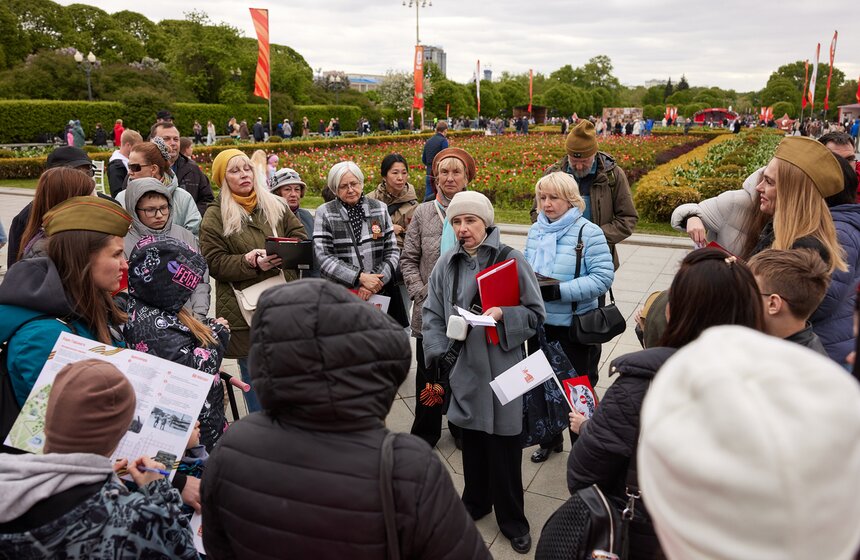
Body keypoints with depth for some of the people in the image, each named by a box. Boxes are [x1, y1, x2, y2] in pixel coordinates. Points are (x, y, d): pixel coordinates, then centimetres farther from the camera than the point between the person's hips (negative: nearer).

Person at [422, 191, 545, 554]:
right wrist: (439, 355, -5)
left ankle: (511, 519, 24)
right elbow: (433, 315, 6)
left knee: (504, 444, 4)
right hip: (464, 366, 3)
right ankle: (476, 501, 39)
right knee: (472, 436, 16)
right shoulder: (447, 264, 2)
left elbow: (535, 314, -3)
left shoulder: (512, 261, -6)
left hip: (502, 366, -3)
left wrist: (504, 314, -20)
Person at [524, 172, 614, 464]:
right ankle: (550, 439, 41)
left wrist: (559, 291, -27)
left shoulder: (588, 232, -14)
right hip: (540, 324, 6)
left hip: (575, 327, -5)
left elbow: (603, 278, -20)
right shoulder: (535, 231, 4)